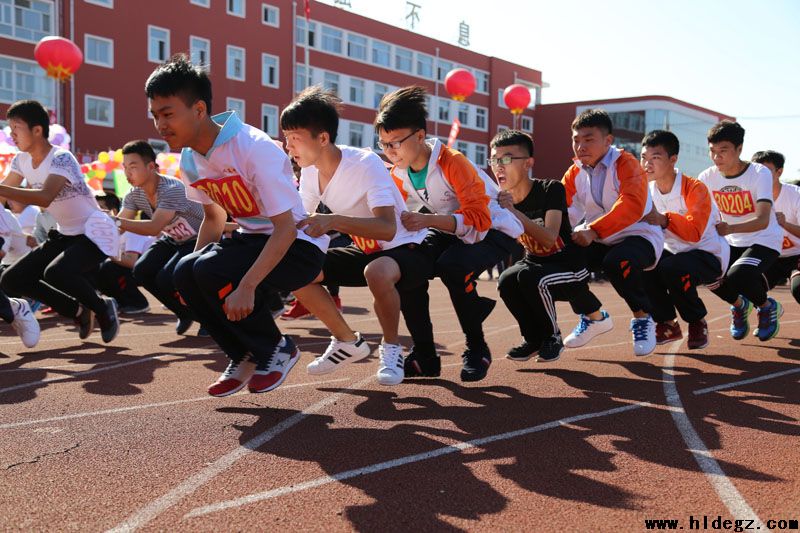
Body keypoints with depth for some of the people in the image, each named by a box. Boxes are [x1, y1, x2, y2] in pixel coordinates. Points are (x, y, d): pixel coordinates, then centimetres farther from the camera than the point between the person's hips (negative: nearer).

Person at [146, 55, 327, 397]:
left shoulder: (255, 149, -26)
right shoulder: (190, 160, 0)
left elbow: (286, 229, -28)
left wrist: (247, 285, -37)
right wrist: (191, 269, 4)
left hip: (299, 244, -7)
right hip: (252, 237, 8)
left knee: (212, 271, -28)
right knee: (184, 273, -16)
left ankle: (277, 350, -3)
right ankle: (245, 356, 7)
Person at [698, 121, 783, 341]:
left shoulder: (760, 173, -21)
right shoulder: (708, 177, -7)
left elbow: (762, 221, -32)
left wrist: (729, 228, -51)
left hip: (765, 241, -5)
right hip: (731, 242, 5)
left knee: (737, 276, -30)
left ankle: (767, 306, 5)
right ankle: (739, 304, 12)